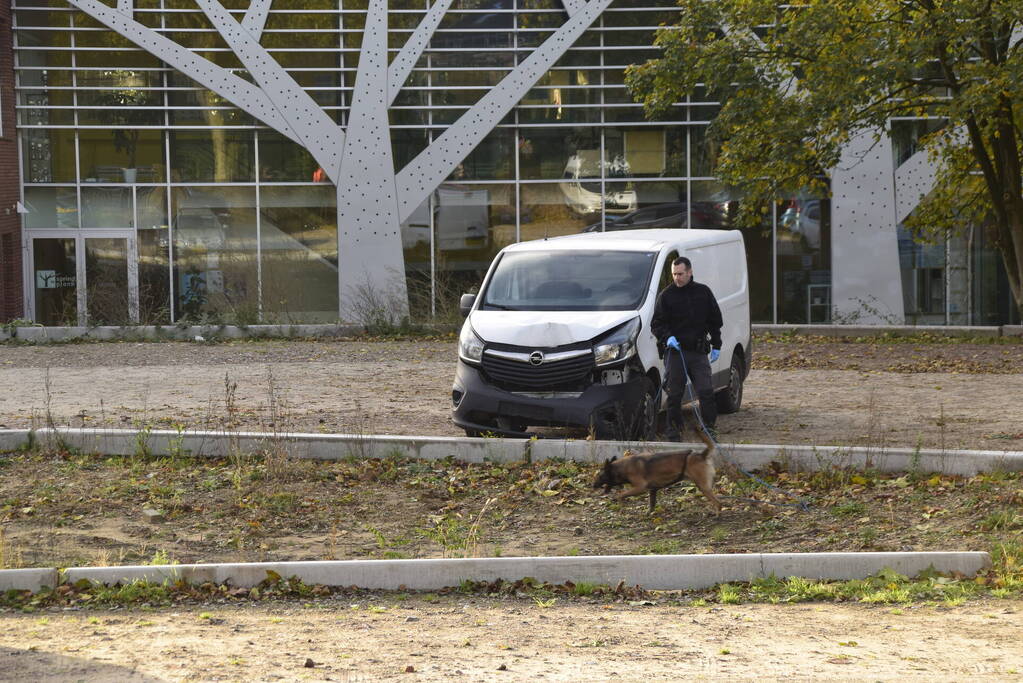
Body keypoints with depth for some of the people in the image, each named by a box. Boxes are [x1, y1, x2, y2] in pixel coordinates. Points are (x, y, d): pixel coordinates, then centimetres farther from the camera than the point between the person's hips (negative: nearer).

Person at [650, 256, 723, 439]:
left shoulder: (703, 292, 10)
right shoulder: (666, 295, 3)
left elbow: (715, 320, 17)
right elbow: (657, 324, 3)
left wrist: (716, 346, 12)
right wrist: (667, 337, -16)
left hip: (698, 351, 2)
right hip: (675, 350, -1)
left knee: (706, 391, -2)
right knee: (674, 394, 2)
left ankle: (709, 428, 7)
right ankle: (674, 430, 10)